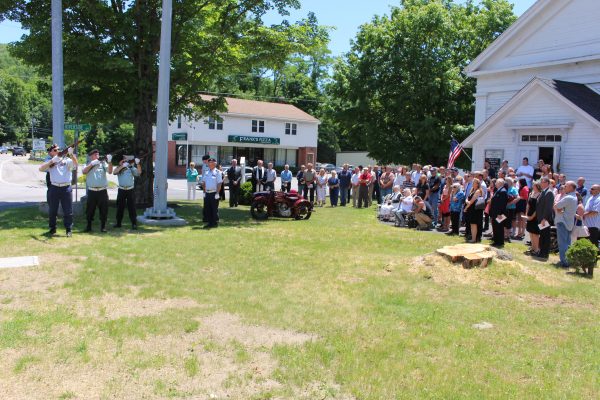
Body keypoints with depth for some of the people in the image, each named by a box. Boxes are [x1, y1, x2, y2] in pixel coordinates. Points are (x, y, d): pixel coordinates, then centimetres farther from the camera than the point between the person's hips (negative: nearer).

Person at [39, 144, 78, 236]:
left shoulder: (66, 160, 6)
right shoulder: (50, 162, 8)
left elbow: (75, 163, -11)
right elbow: (41, 169, -8)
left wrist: (71, 154, -29)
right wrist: (52, 161, -19)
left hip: (66, 188, -1)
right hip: (54, 188, 1)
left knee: (68, 211, 0)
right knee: (52, 210, 10)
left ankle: (69, 230, 6)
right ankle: (52, 228, 24)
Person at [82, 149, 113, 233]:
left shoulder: (103, 163, 6)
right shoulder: (88, 165, 8)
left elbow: (110, 171, -7)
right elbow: (84, 172, -10)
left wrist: (109, 162, -22)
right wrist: (92, 164, -17)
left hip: (102, 191, 0)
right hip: (92, 191, 0)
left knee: (104, 210, 3)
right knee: (90, 210, 7)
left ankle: (103, 226, 12)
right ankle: (88, 226, 18)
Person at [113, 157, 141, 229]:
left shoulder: (131, 168, 4)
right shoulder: (118, 169, 6)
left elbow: (139, 172, -10)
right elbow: (114, 172, -15)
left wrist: (137, 164, -23)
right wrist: (122, 166, -21)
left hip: (130, 190, -2)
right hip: (121, 190, 2)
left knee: (131, 207, -1)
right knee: (120, 207, 10)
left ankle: (134, 223, 1)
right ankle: (118, 223, 21)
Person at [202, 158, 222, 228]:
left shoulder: (217, 172, -7)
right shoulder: (206, 172, 12)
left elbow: (219, 184, -10)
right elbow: (203, 183, 18)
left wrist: (217, 193, -15)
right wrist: (204, 192, 10)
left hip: (214, 193, -6)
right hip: (207, 193, 6)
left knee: (214, 209, 0)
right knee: (207, 208, 9)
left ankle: (215, 223, 8)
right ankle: (209, 222, 18)